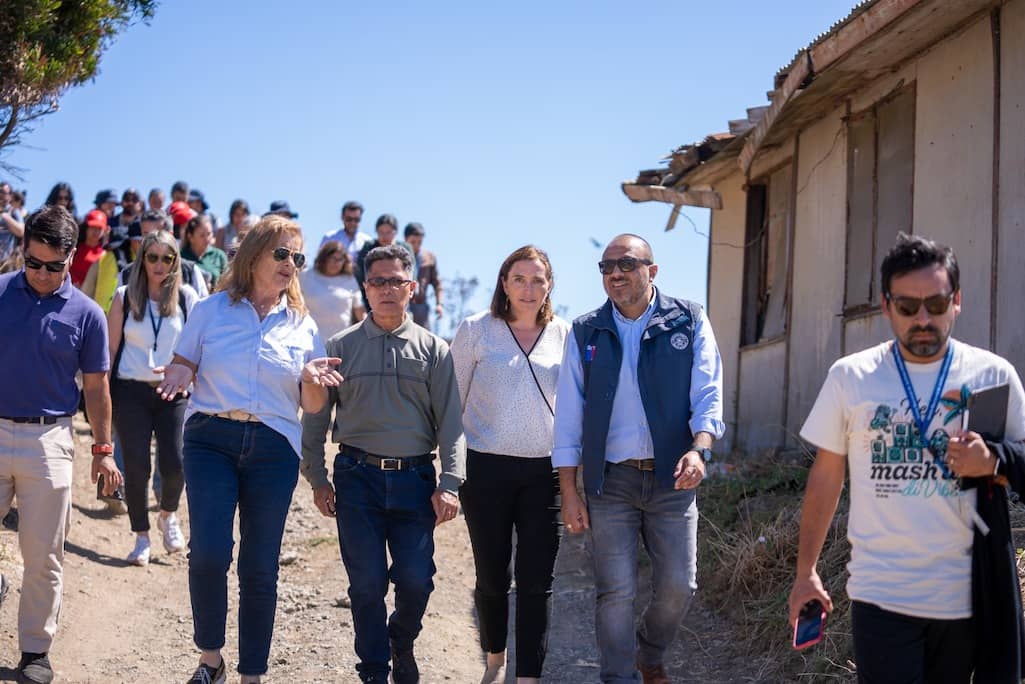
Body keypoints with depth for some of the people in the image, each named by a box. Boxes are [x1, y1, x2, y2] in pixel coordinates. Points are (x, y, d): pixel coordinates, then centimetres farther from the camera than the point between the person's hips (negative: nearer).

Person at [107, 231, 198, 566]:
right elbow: (112, 348, 5)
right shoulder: (125, 297, 2)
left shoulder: (186, 298, 2)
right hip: (131, 391, 0)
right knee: (136, 466, -1)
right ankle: (141, 537, 15)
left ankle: (168, 515, 24)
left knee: (174, 464, -8)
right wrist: (102, 393, 3)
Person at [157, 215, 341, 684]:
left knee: (260, 567, 4)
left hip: (273, 450, 2)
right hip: (211, 439, -2)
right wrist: (177, 378, -16)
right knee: (209, 553, -15)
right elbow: (181, 367, 7)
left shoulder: (302, 325, 10)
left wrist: (311, 379, -12)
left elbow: (312, 407, 9)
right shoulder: (211, 310, 6)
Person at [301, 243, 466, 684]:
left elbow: (450, 422, 4)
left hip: (414, 478, 0)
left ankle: (402, 642, 28)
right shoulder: (341, 347, 6)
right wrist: (317, 479, 7)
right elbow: (315, 416, 10)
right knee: (366, 583, -1)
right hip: (357, 478, 0)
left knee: (415, 580, -4)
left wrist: (449, 484, -5)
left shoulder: (434, 350, 7)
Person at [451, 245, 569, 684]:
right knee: (492, 576, 10)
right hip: (487, 468, -1)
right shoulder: (476, 331, -1)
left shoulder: (565, 335, 5)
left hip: (544, 471, 1)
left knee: (536, 581, -2)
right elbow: (454, 401, 3)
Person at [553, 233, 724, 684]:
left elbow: (708, 395, -4)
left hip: (672, 478, 0)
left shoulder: (689, 321, 1)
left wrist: (698, 450, -23)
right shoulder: (586, 333, 4)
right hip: (610, 480, 0)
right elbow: (568, 416, 5)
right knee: (616, 591, 0)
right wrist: (569, 492, 0)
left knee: (678, 586, 5)